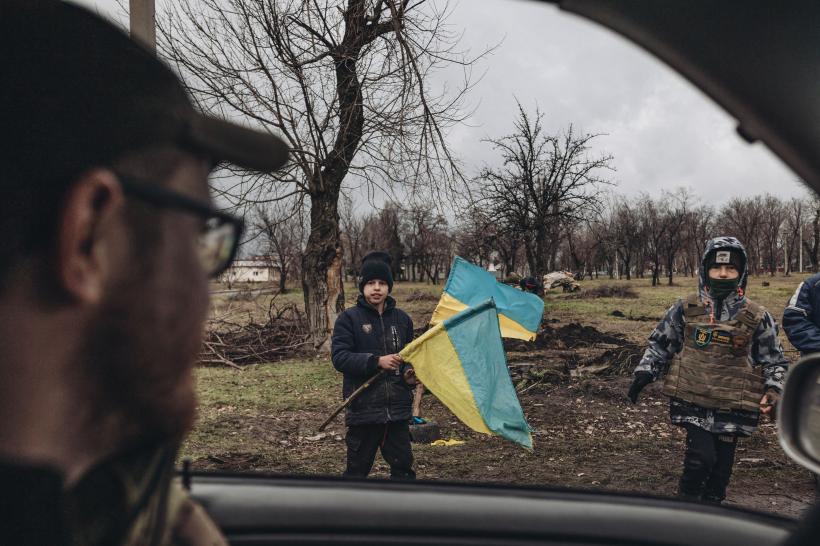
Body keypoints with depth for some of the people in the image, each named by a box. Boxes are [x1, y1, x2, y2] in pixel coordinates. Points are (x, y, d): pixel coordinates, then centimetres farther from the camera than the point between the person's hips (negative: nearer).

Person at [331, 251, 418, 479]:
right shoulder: (349, 318, -4)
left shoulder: (401, 319, 9)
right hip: (363, 409, -3)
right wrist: (376, 361, -23)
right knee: (357, 469, 8)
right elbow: (339, 357, -13)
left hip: (398, 408, 4)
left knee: (403, 465, 9)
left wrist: (409, 374, -1)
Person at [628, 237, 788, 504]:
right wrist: (644, 373, 1)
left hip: (732, 407, 2)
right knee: (701, 457, -14)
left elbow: (775, 361, 11)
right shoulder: (685, 310, 1)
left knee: (721, 465, 9)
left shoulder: (757, 317, 1)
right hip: (692, 401, -1)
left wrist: (773, 390, -5)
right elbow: (660, 344, 11)